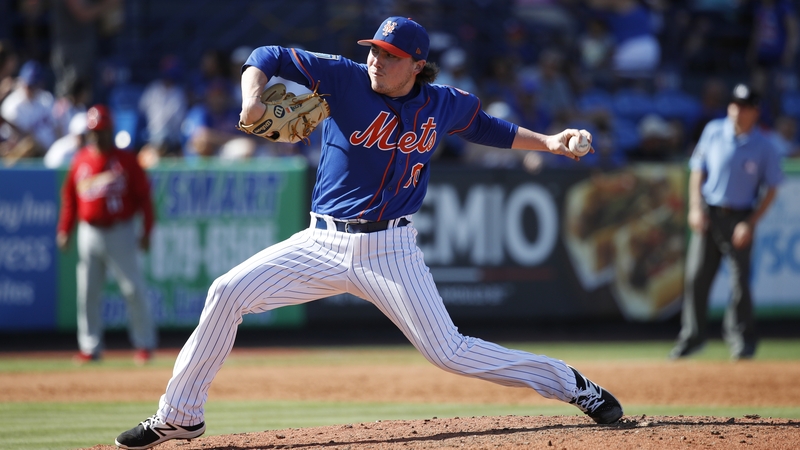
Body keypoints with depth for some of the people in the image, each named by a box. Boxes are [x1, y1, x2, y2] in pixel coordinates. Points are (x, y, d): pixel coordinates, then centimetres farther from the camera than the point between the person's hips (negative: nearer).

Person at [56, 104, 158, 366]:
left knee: (133, 289, -6)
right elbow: (69, 197, 14)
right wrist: (64, 230, 6)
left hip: (120, 233, -3)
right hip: (89, 233, 3)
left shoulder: (125, 160, 0)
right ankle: (90, 347, 9)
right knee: (87, 292, 3)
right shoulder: (80, 161, 9)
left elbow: (143, 196, 0)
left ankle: (145, 344, 1)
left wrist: (146, 232, -6)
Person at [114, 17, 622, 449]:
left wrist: (547, 142, 15)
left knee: (448, 351, -8)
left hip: (389, 250, -1)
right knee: (228, 293, -10)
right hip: (323, 243, 1)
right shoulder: (345, 79, -6)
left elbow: (485, 126, 23)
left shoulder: (444, 104, 1)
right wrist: (252, 96, -25)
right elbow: (269, 56, -6)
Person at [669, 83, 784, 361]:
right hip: (708, 215, 2)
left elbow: (771, 189, -1)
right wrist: (695, 208, -2)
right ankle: (692, 336, 9)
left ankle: (740, 337, 12)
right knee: (696, 276, -1)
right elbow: (698, 171, 9)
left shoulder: (764, 148, -5)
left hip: (739, 218, -2)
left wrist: (751, 224, -9)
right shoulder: (714, 131, 2)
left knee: (740, 279, -3)